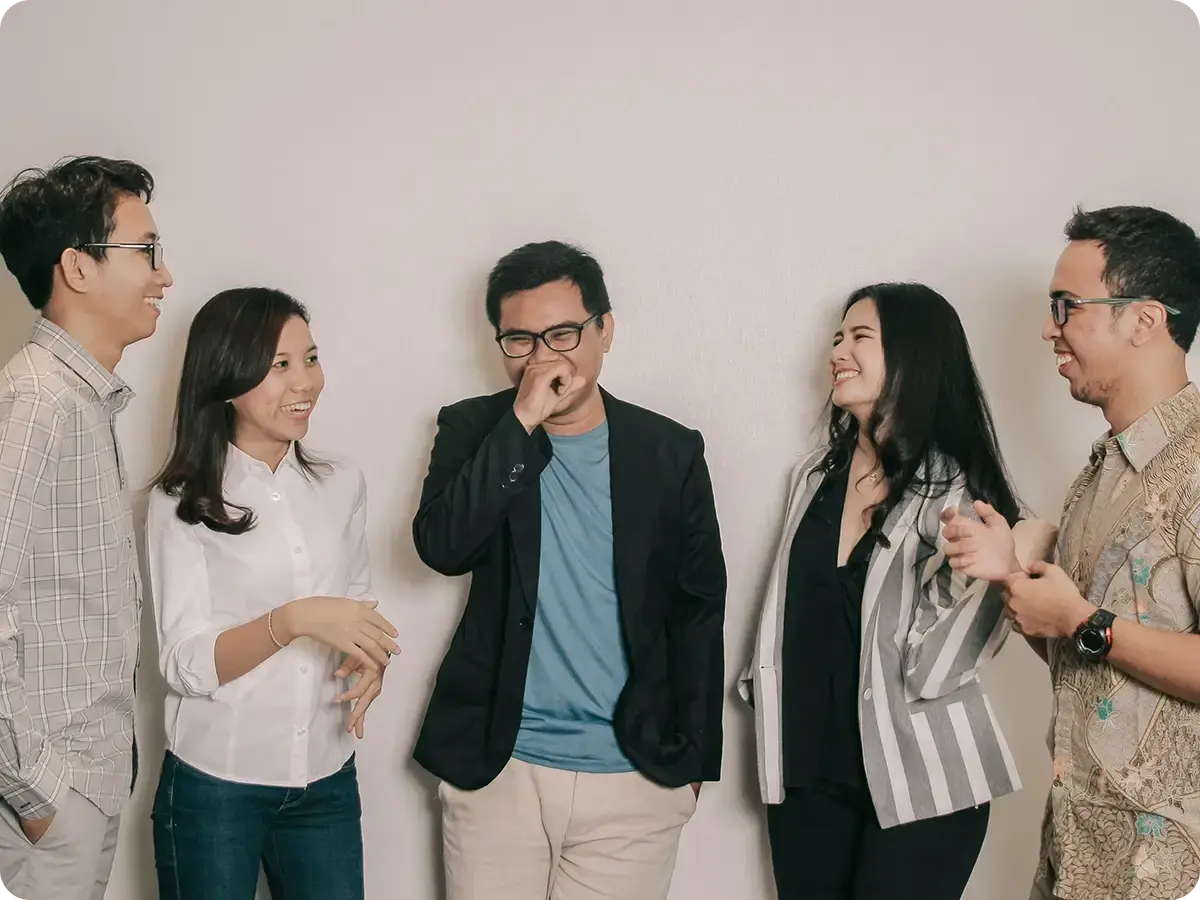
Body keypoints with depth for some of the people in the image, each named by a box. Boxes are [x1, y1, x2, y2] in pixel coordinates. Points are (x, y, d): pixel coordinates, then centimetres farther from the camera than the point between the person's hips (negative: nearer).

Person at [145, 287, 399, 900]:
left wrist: (371, 660, -6)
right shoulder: (182, 502, -8)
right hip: (214, 786, -3)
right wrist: (294, 620, -28)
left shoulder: (342, 486, 4)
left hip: (327, 782, 4)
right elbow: (184, 665, -13)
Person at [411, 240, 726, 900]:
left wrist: (694, 758, 7)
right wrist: (523, 422, -20)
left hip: (634, 778, 0)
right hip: (495, 766, 0)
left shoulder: (671, 452, 0)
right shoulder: (473, 430, 1)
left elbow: (698, 611, 5)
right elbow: (440, 546, -16)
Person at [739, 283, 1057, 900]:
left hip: (917, 787, -5)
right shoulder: (816, 474, 6)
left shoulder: (959, 492, -10)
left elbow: (931, 668, -17)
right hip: (806, 777, 5)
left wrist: (1001, 568, -27)